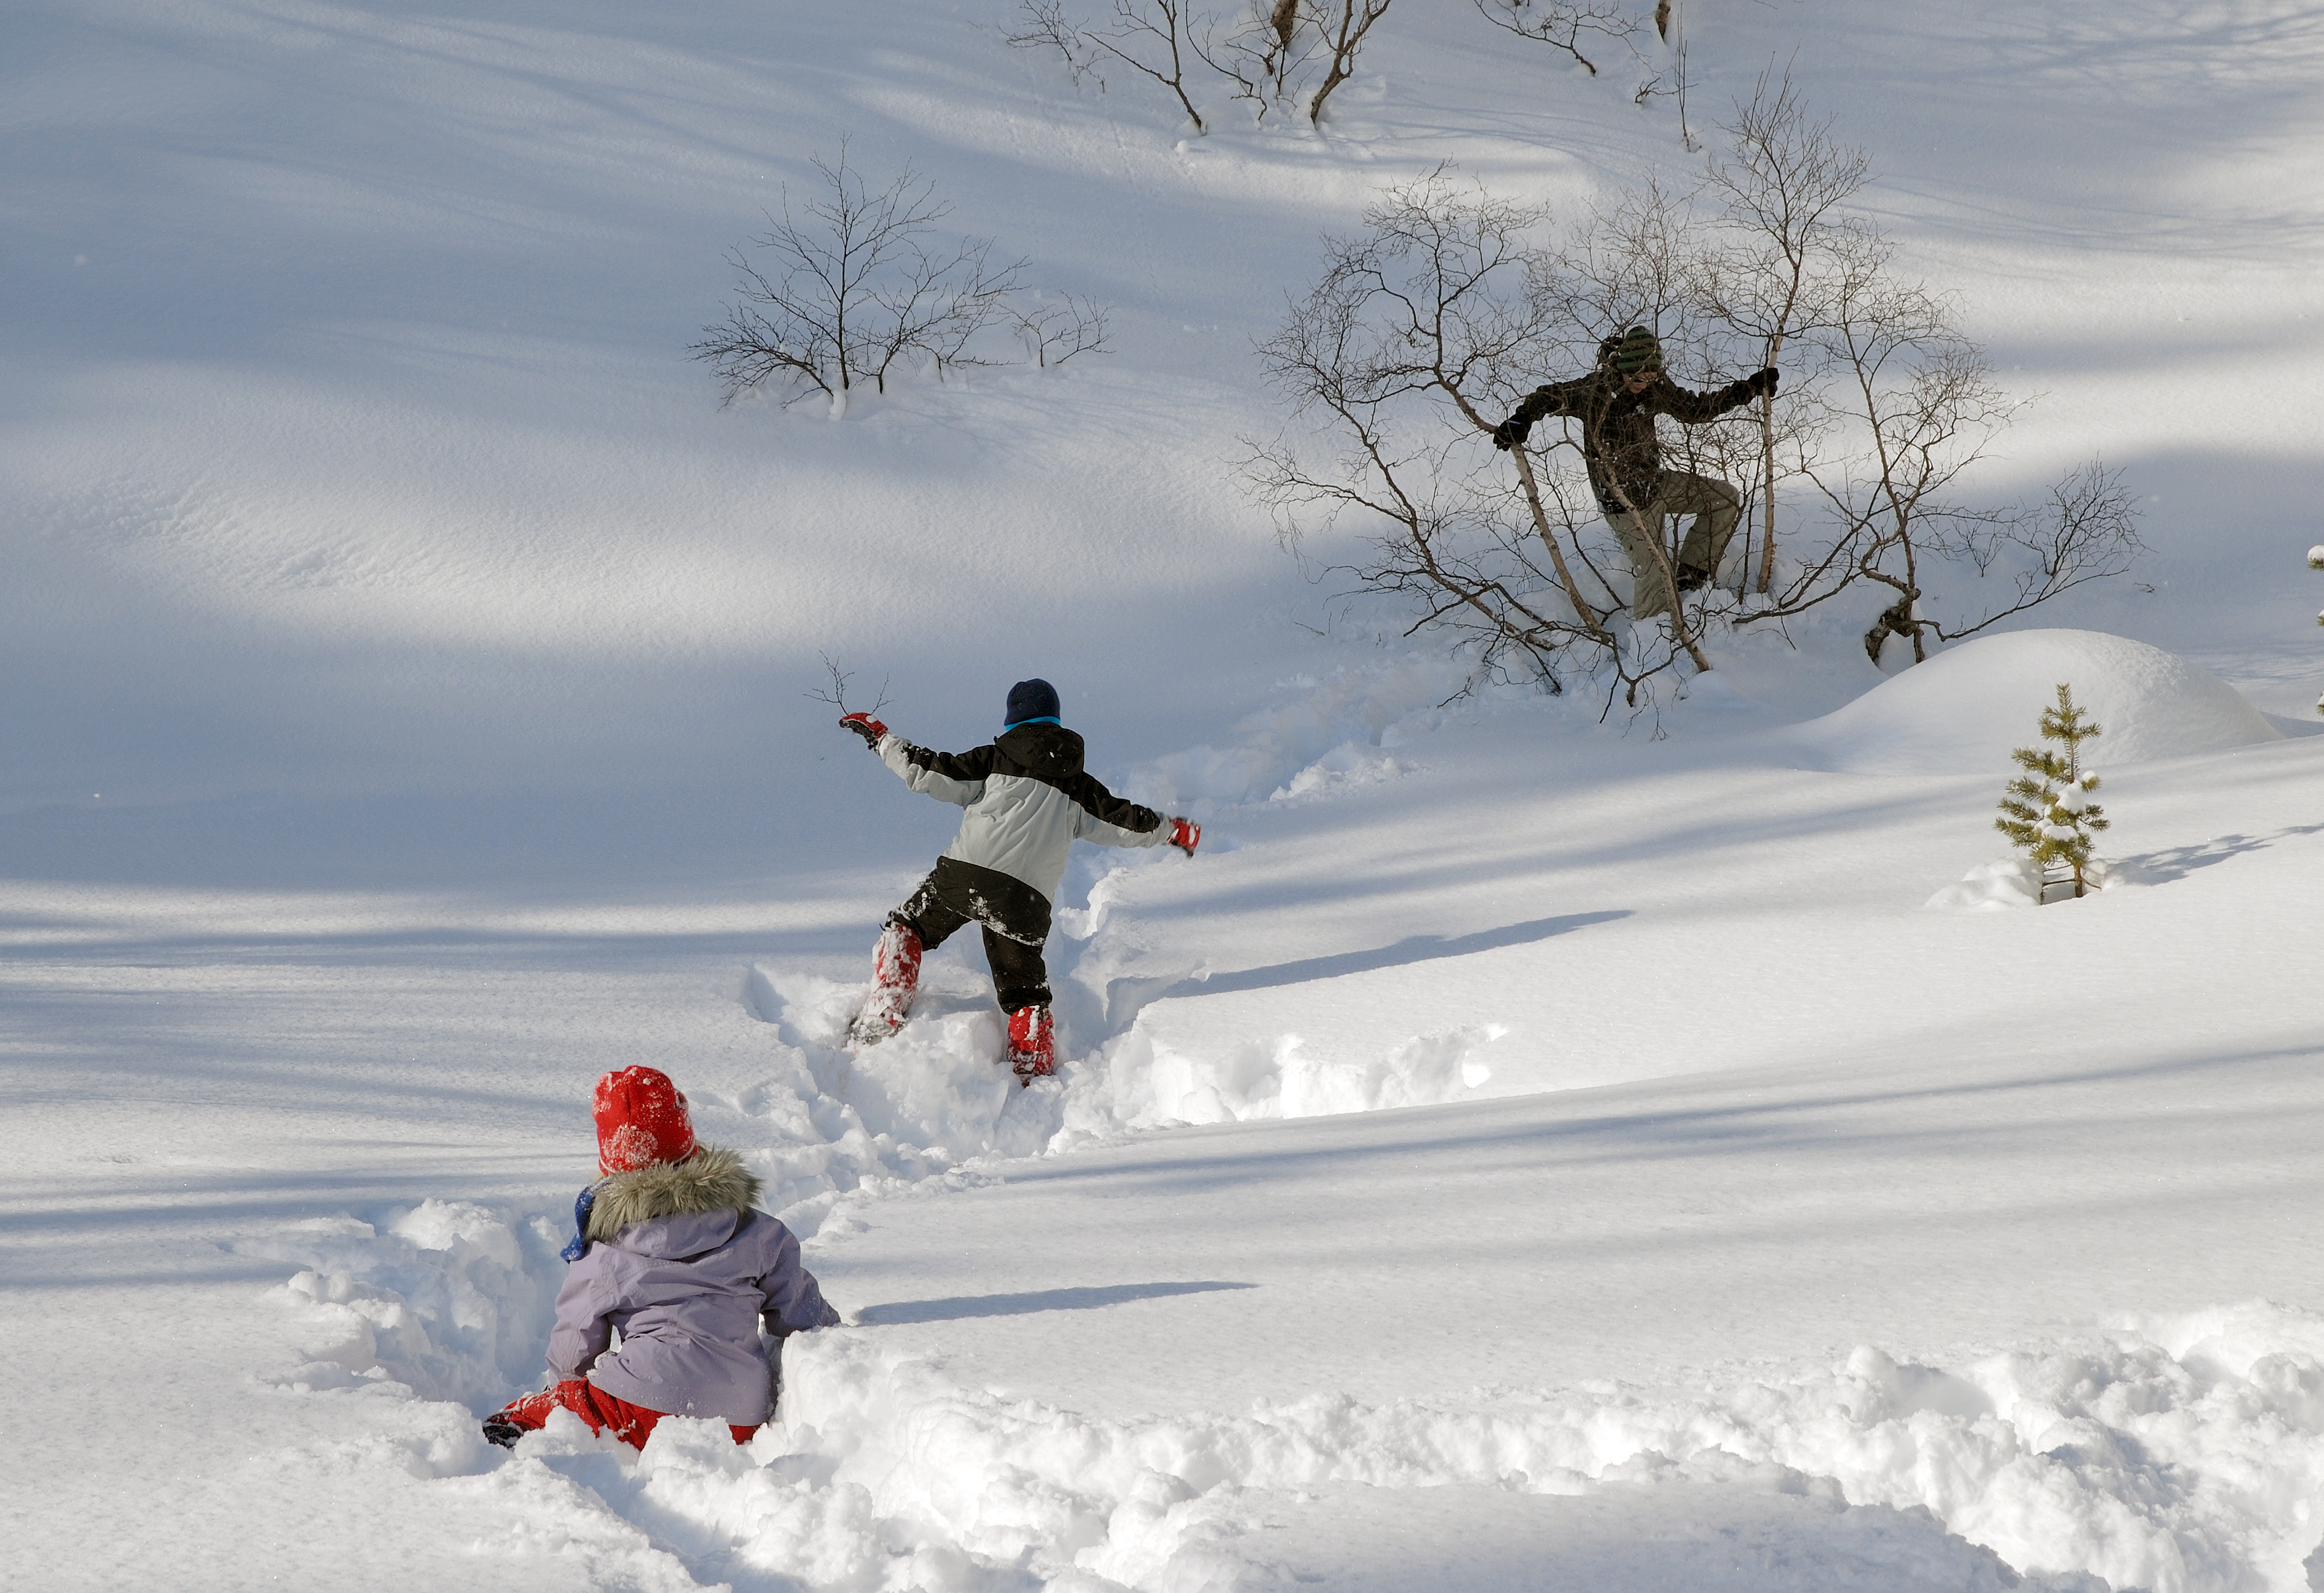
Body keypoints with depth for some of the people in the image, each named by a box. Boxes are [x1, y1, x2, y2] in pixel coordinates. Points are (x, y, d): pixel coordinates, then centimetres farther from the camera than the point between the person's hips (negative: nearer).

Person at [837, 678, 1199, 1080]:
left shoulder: (996, 760, 10)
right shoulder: (1078, 785, 18)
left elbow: (930, 774, 3)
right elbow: (1125, 822, 21)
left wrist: (882, 738, 15)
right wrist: (1174, 831, 39)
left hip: (963, 873, -2)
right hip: (1027, 896, 2)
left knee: (907, 928, 22)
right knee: (1026, 994, 13)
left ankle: (883, 1018, 8)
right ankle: (1034, 1077, 0)